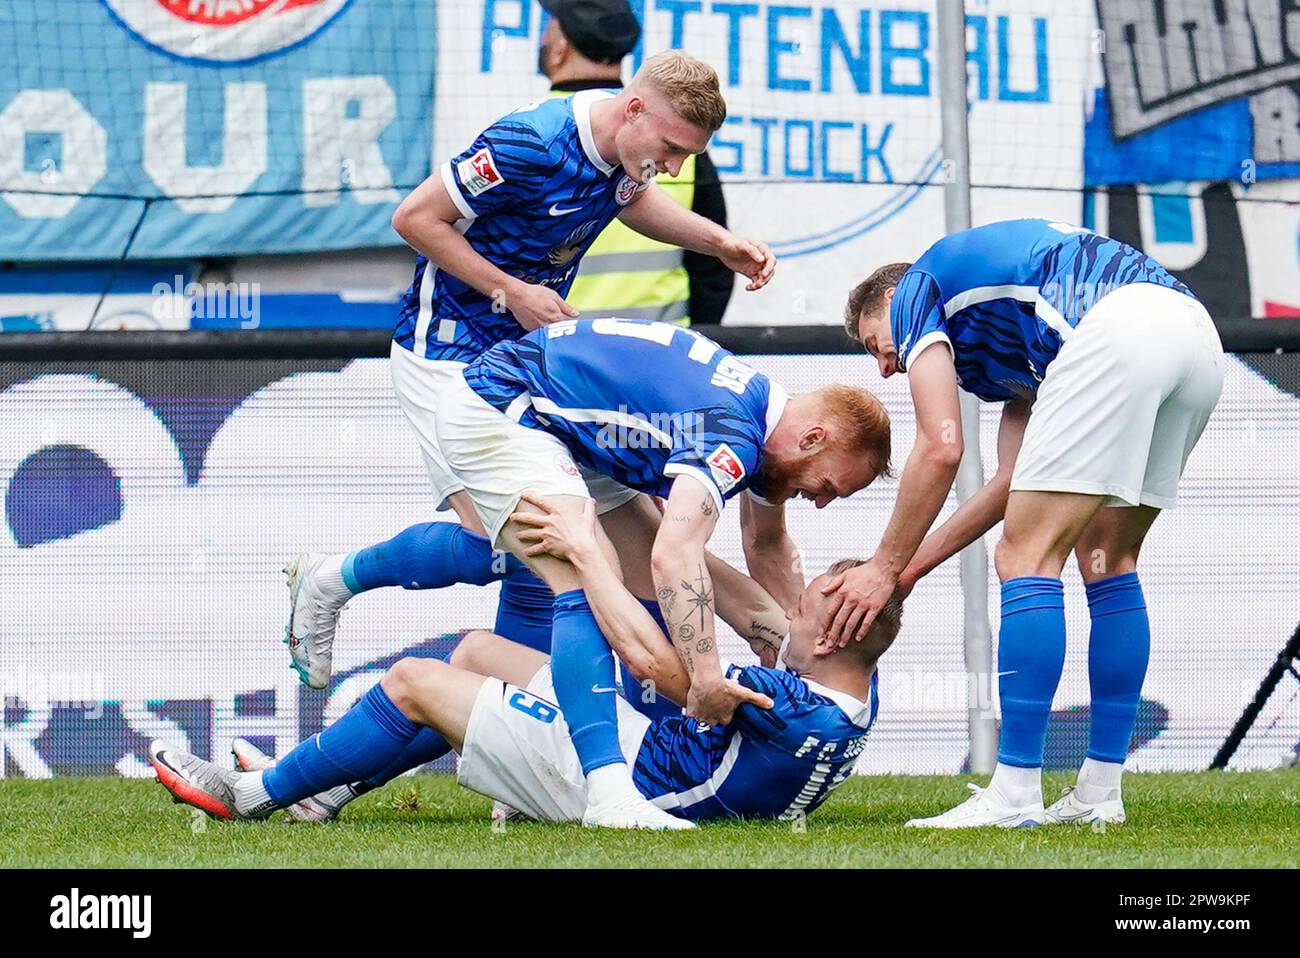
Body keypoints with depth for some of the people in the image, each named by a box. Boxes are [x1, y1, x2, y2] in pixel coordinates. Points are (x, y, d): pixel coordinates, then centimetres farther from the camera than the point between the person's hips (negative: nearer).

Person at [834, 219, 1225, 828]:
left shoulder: (916, 290, 17)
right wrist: (913, 566, 36)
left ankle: (1015, 796, -8)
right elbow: (1013, 481, 33)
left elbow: (940, 448, 6)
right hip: (1198, 337, 9)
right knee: (1106, 562, 20)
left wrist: (886, 568, 12)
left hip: (1119, 330, -9)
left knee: (1027, 558, -4)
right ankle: (1100, 793, 18)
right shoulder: (997, 349, 38)